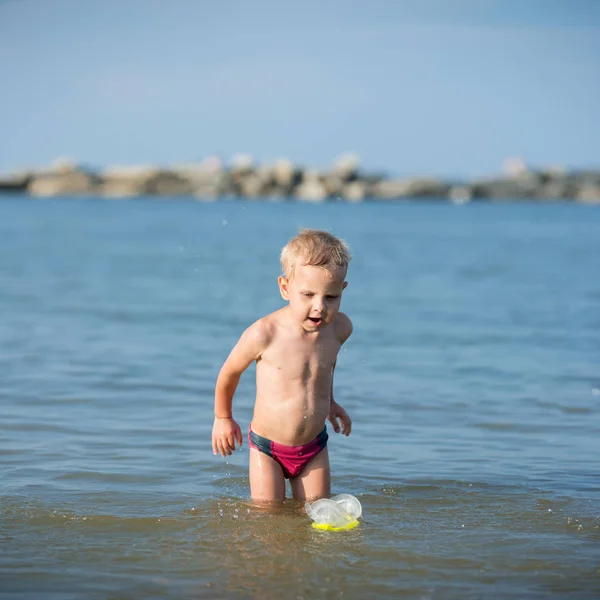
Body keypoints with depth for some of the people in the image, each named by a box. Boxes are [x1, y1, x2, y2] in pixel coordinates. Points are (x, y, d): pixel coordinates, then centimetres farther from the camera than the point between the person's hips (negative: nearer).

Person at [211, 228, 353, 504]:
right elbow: (230, 372, -5)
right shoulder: (264, 334, -24)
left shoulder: (340, 328, -10)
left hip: (314, 449, 4)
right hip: (267, 448, -3)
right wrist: (222, 418, 8)